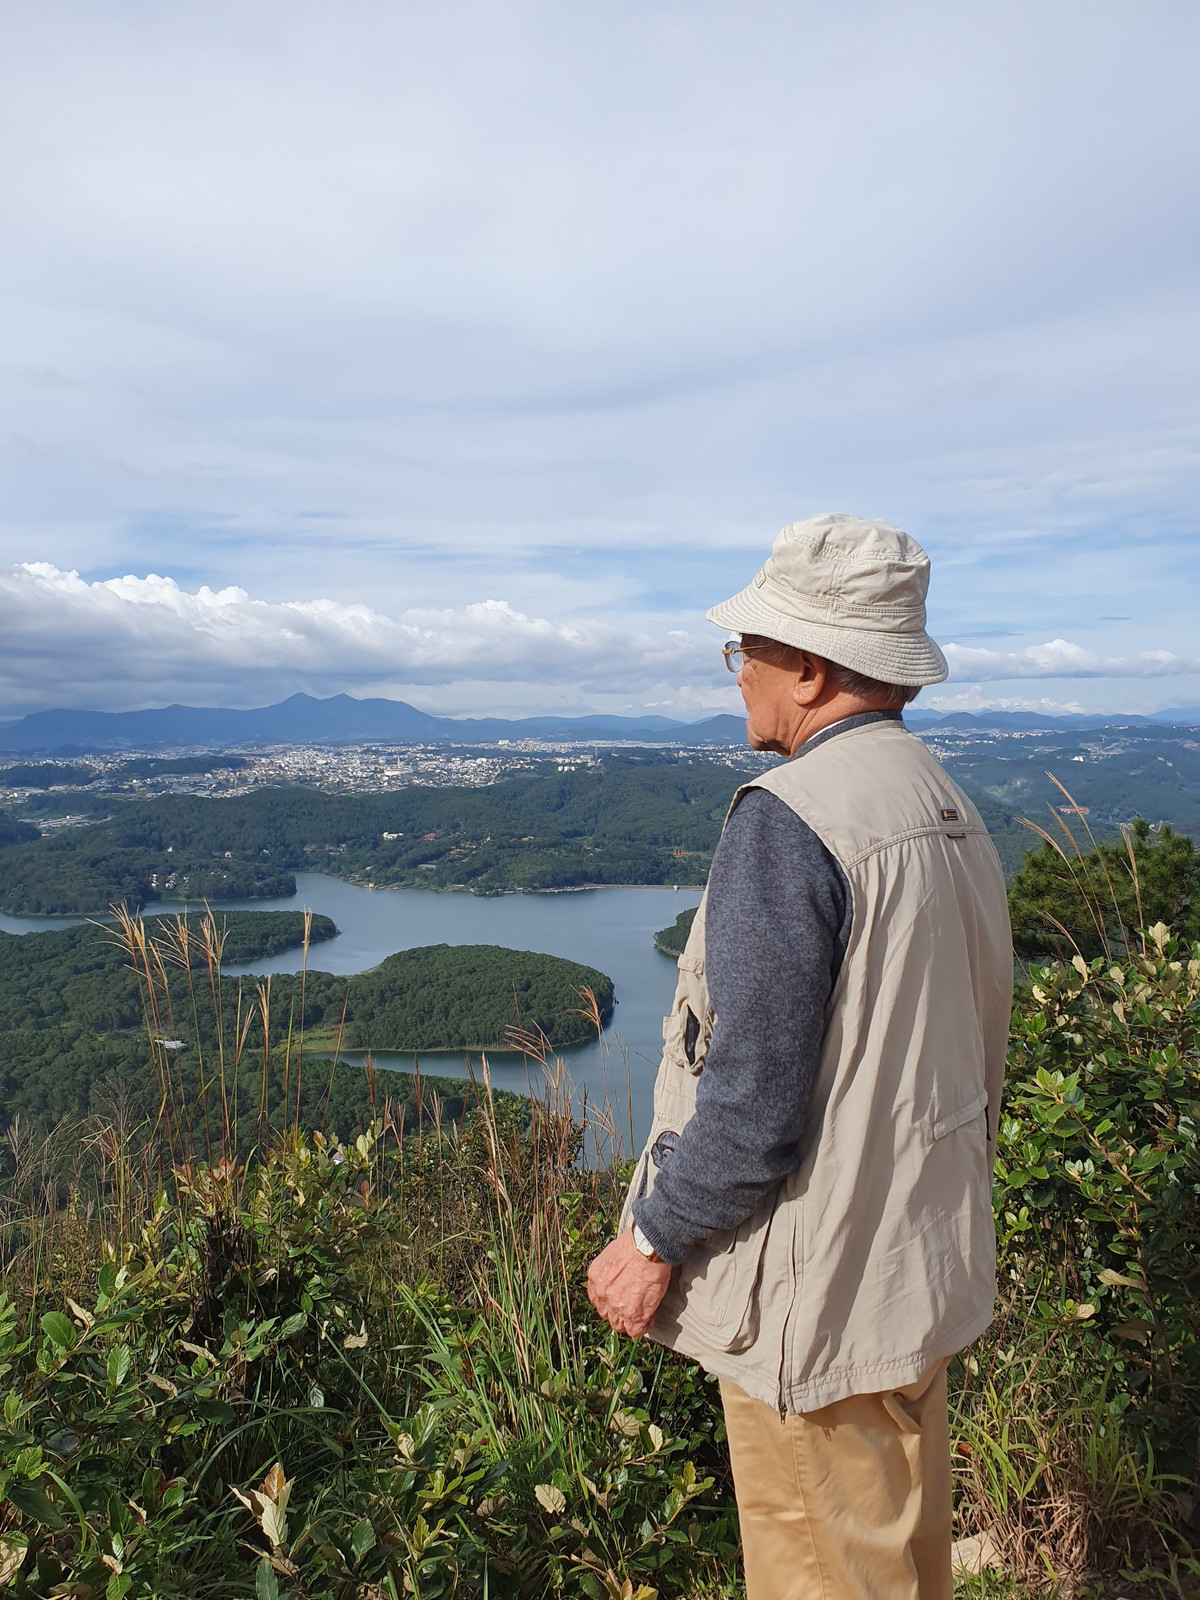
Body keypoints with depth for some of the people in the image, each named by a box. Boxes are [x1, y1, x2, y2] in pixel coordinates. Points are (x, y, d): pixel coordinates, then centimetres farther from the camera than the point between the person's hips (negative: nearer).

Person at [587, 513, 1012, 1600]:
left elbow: (754, 1105, -25)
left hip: (818, 1297, -9)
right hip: (931, 1269, 9)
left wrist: (654, 1238, -10)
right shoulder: (954, 809, 5)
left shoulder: (788, 819, -24)